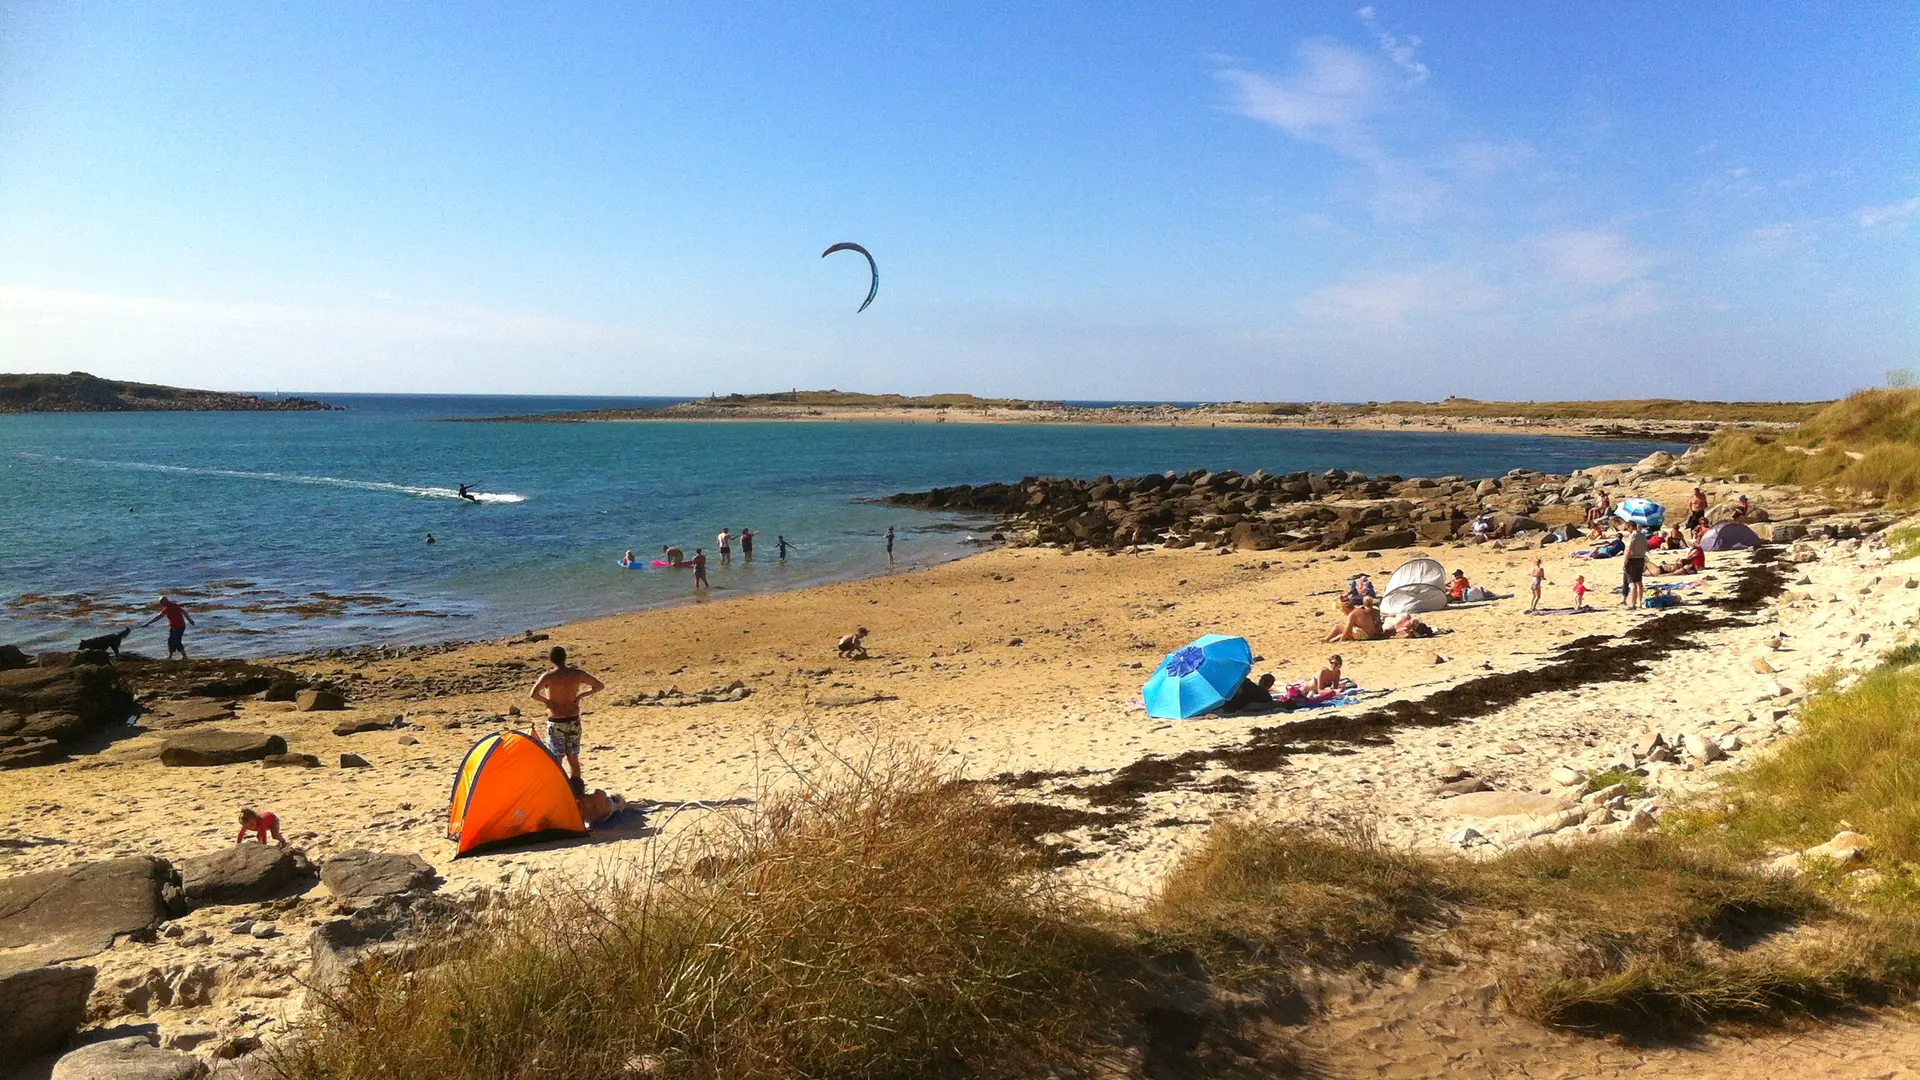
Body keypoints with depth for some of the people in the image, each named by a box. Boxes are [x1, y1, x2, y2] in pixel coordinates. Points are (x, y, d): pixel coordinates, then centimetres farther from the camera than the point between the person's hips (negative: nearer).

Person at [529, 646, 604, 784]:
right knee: (573, 759, 13)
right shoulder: (577, 674, -2)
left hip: (556, 722, -4)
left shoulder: (548, 676, -13)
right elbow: (600, 685, 9)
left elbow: (532, 694, -28)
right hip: (573, 721, 4)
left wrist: (546, 701, -10)